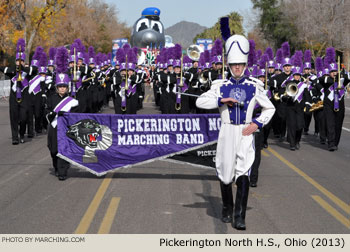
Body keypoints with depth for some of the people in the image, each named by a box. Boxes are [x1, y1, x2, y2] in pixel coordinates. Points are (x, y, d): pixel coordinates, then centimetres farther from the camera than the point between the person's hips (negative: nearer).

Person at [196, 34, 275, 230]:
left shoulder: (254, 87, 5)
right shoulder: (221, 86, 4)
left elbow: (270, 108, 13)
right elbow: (200, 102, -5)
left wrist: (258, 123, -2)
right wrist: (221, 100, -17)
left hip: (246, 134, -1)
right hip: (227, 133, 1)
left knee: (243, 174, -13)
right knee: (225, 175, 8)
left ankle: (240, 218, -12)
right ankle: (227, 210, 31)